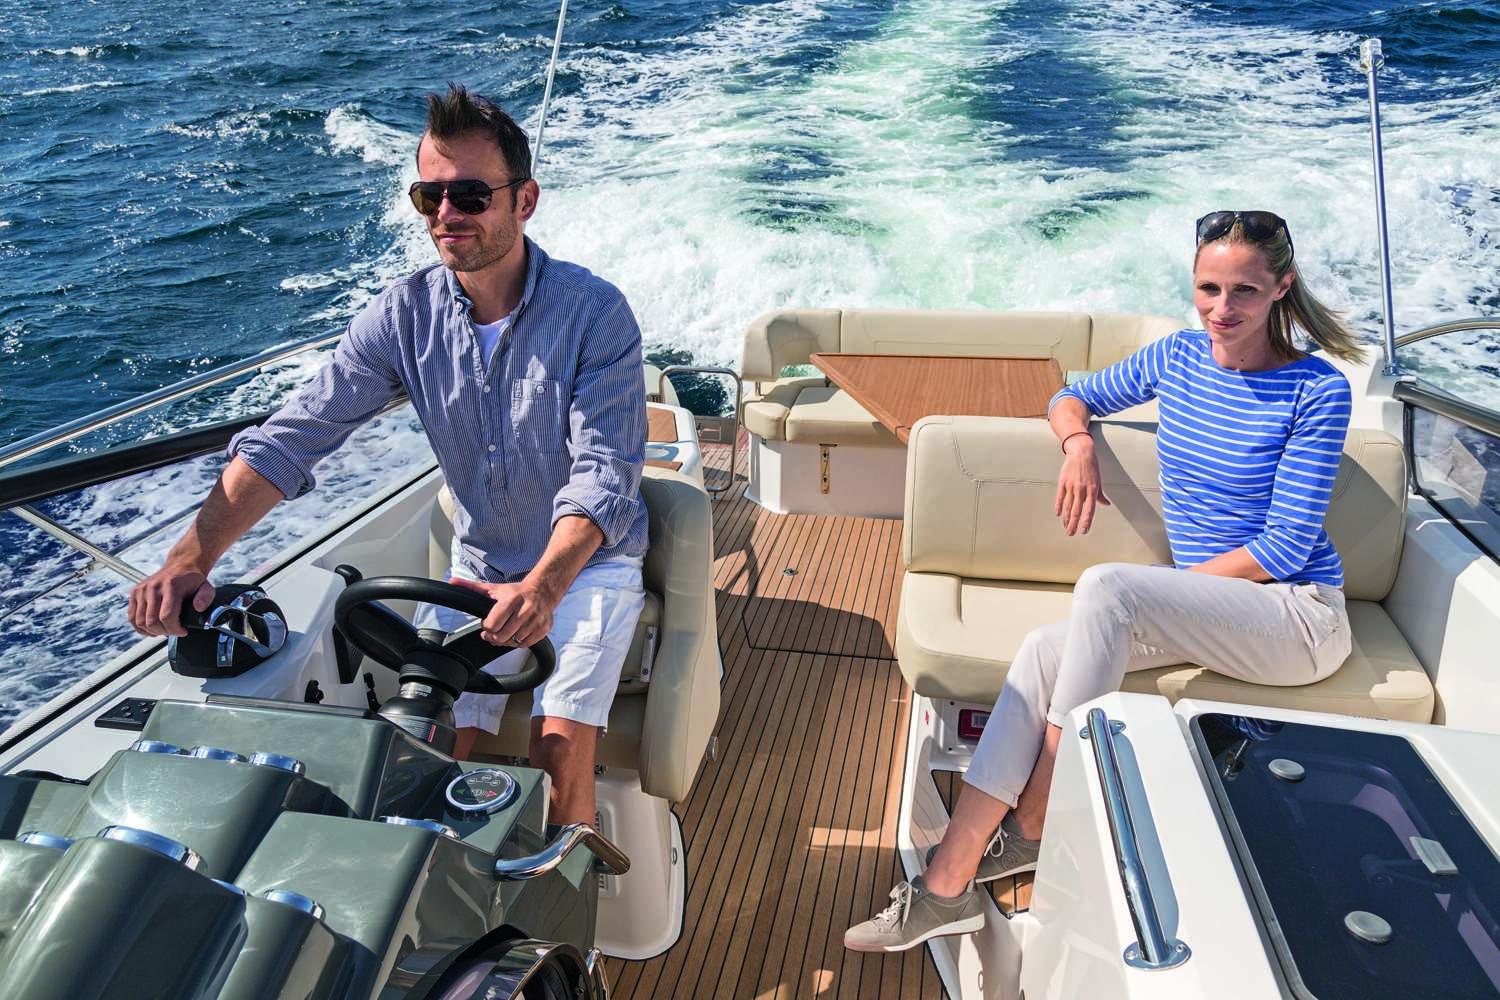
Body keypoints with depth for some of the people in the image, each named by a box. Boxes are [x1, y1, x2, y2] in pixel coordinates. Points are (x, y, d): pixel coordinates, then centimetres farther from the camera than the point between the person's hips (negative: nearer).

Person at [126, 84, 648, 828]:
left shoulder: (594, 311, -18)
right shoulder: (404, 315, -7)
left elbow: (605, 473, -25)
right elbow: (290, 438, -11)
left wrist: (543, 586, -43)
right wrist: (190, 559, -24)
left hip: (590, 561, -3)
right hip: (480, 567, 4)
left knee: (560, 752, -20)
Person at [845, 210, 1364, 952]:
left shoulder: (1317, 391, -11)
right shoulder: (1178, 356, 5)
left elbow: (1287, 545, -14)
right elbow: (1072, 397, 18)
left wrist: (1173, 583, -16)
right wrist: (1078, 443, -5)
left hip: (1297, 616, -5)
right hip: (1204, 604, 6)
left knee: (1105, 586, -32)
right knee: (1044, 649, -21)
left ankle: (1032, 825, -21)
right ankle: (949, 883, -21)